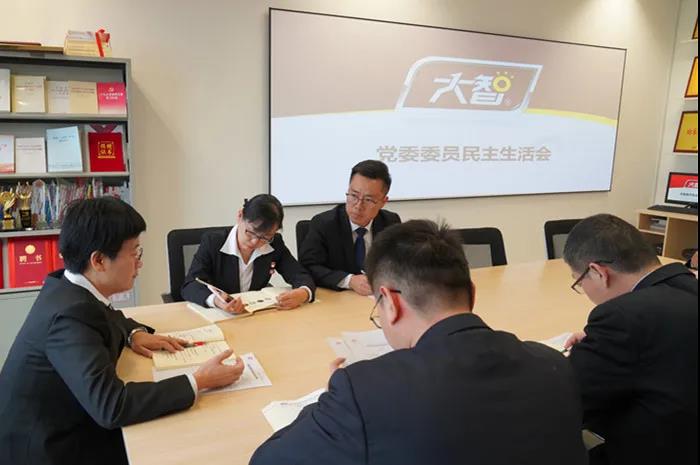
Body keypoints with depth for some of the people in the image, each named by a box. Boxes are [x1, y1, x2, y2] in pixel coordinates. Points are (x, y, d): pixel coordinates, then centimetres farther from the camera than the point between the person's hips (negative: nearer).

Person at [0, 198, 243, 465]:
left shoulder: (65, 285, -2)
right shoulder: (71, 315, -30)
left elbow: (107, 316, 20)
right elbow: (111, 407, -37)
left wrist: (135, 333, 0)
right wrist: (198, 382, -30)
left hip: (59, 428, 8)